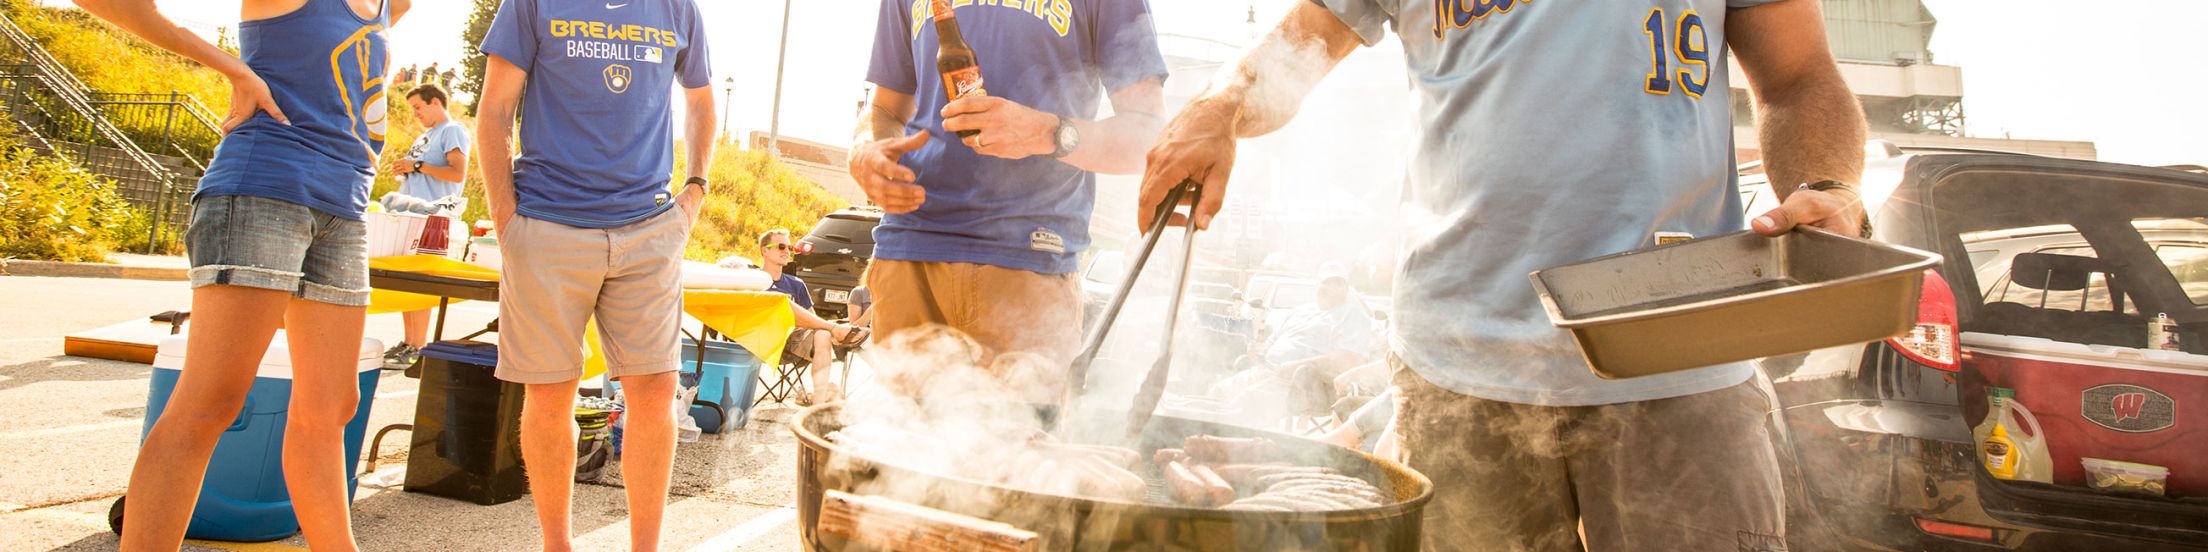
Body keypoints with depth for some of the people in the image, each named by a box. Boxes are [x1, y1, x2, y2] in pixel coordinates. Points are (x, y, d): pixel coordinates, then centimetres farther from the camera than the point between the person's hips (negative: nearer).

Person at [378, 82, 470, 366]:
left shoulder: (453, 131, -3)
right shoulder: (426, 136, 25)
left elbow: (458, 173, -16)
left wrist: (417, 165, -13)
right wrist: (404, 171, 11)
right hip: (408, 214, 9)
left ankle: (419, 347, -9)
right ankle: (408, 342, 12)